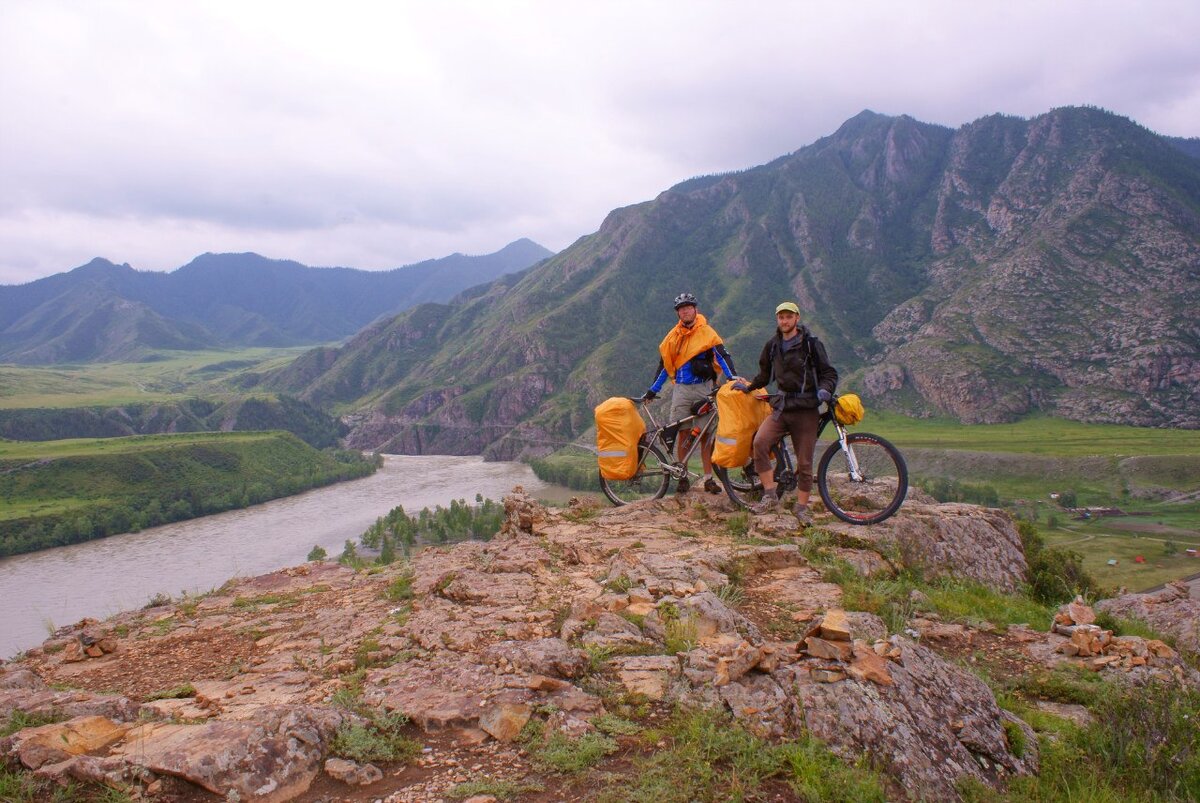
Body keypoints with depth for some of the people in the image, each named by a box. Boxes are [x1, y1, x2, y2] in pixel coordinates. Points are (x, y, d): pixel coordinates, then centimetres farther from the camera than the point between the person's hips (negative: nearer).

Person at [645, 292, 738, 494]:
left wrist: (733, 377, -22)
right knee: (683, 433, 1)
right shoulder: (672, 337, 9)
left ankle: (709, 479, 4)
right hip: (682, 389, 2)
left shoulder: (707, 332, 0)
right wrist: (652, 390, 13)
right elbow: (664, 365, 15)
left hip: (704, 388, -2)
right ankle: (683, 476, 10)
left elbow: (722, 356, -6)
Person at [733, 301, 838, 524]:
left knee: (804, 462, -1)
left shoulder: (811, 344, -3)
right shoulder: (772, 346, 11)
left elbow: (830, 373, -3)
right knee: (760, 442, -21)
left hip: (806, 409, -3)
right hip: (781, 407, 3)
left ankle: (802, 507, 15)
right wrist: (748, 387, 21)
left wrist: (825, 390, -21)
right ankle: (770, 496, -13)